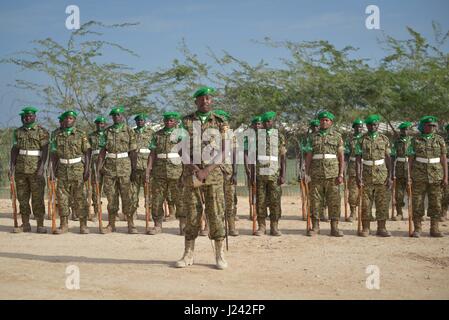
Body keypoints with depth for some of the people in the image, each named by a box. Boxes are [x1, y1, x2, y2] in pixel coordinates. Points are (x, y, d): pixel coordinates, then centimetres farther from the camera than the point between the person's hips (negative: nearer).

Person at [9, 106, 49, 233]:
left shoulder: (42, 132, -1)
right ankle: (25, 224, 12)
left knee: (37, 198, -3)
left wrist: (42, 167, -17)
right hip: (20, 169, 4)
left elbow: (45, 150, -7)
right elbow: (14, 150, 12)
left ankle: (40, 225, 2)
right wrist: (12, 166, 2)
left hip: (36, 170, -4)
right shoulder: (18, 132, 12)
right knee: (22, 197, 6)